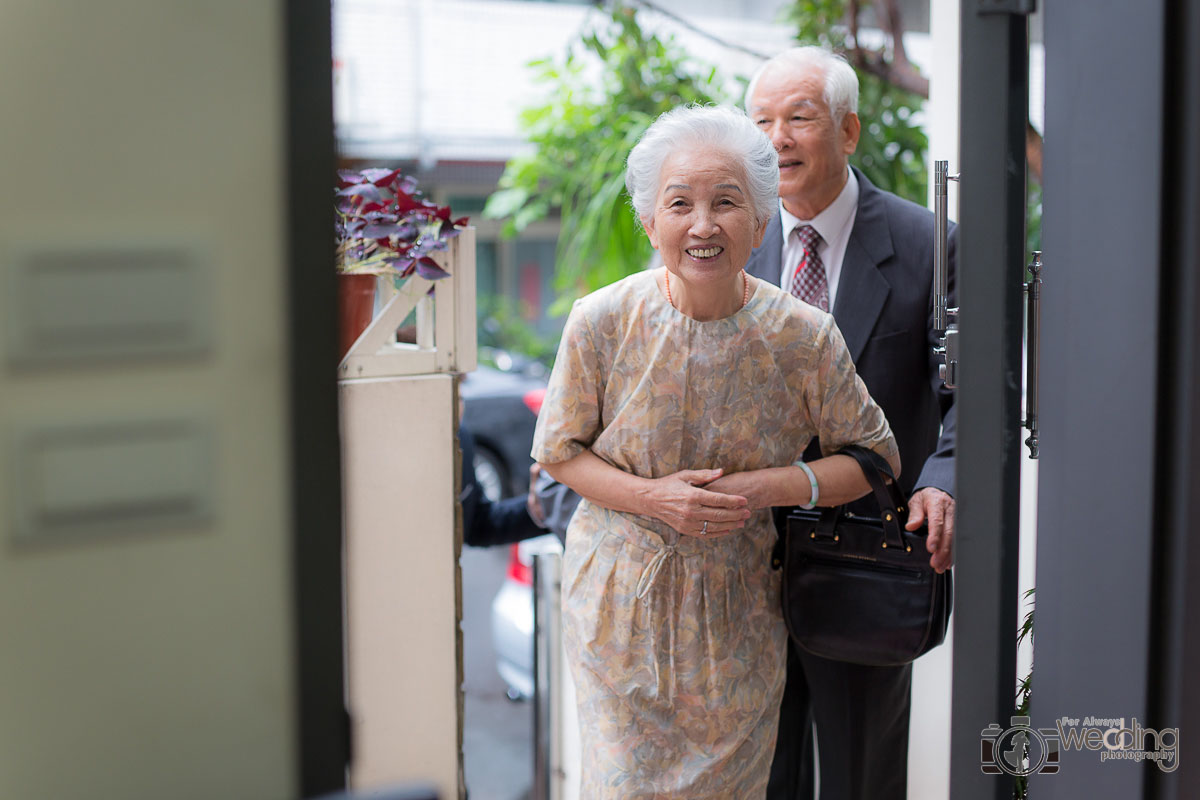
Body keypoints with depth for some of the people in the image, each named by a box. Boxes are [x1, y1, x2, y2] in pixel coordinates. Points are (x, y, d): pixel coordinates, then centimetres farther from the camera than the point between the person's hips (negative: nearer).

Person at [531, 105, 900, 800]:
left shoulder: (805, 338, -14)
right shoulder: (601, 323, -15)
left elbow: (875, 455, -2)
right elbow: (560, 450, -2)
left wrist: (769, 487, -18)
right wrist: (650, 496, -20)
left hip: (737, 608, 1)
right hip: (621, 597, -1)